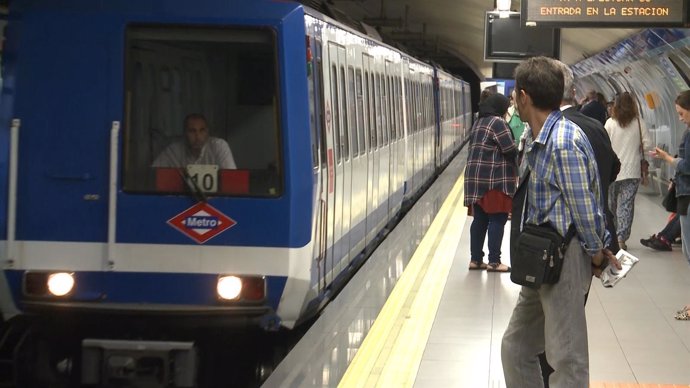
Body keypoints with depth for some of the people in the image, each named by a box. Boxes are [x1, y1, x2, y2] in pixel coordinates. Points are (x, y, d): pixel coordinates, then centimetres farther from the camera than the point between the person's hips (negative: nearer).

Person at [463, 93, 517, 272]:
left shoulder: (479, 123, 17)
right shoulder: (497, 122, -10)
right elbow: (510, 150, -14)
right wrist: (519, 153, 7)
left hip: (476, 177, 9)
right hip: (494, 179, -9)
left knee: (480, 219, 11)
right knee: (497, 219, -4)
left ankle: (475, 259, 13)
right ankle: (494, 262, -4)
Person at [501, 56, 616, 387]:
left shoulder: (564, 141, -20)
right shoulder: (542, 140, 11)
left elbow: (583, 207, -18)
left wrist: (596, 253, -5)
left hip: (563, 259, -10)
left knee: (567, 360, -2)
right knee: (516, 347, 17)